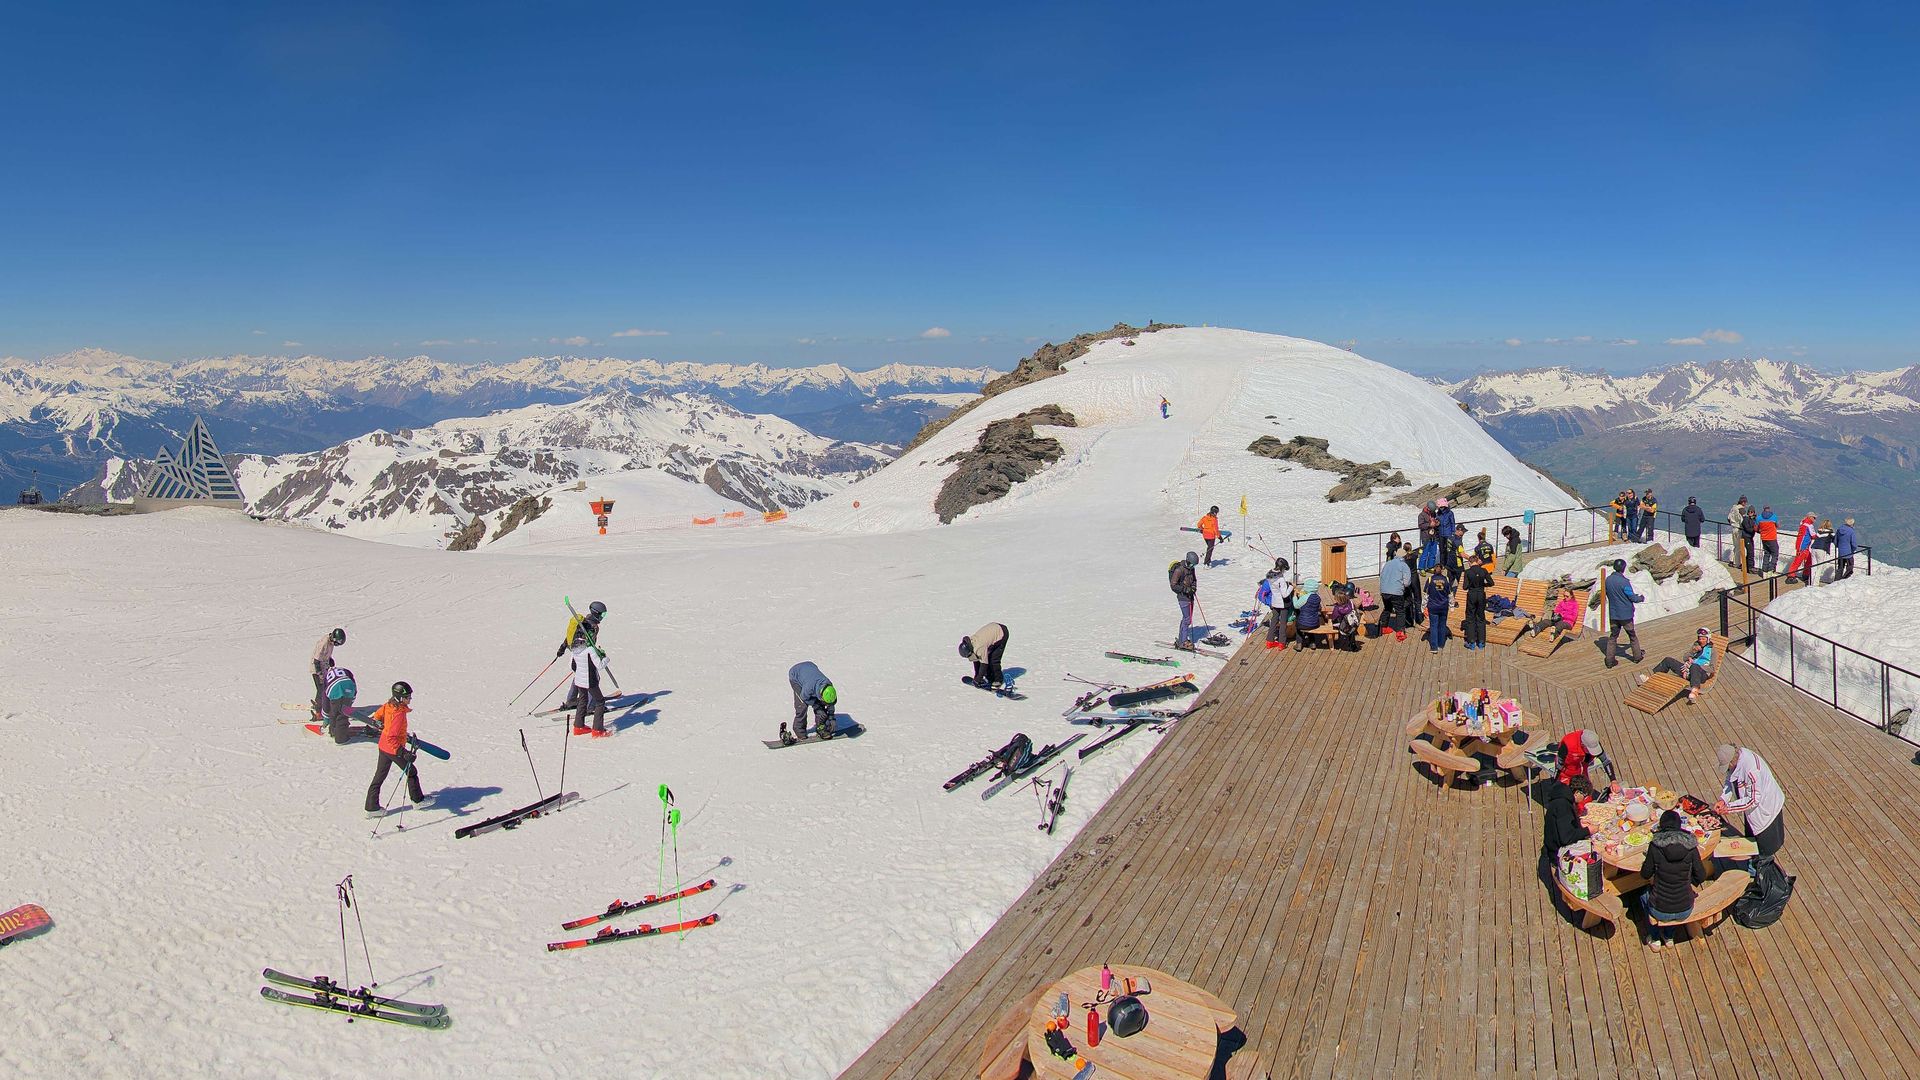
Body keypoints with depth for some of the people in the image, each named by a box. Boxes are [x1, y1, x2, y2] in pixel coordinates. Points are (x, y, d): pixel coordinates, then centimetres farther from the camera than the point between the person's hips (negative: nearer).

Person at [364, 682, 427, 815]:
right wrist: (404, 753, -35)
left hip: (383, 747, 8)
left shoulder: (389, 705, -5)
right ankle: (417, 800, 28)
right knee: (411, 772, 13)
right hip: (394, 749, -8)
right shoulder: (399, 714, -30)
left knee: (379, 776, 14)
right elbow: (391, 738, -33)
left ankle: (371, 807, 18)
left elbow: (377, 715, 16)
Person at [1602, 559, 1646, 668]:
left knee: (1613, 636, 10)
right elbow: (1632, 597, -14)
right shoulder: (1624, 581, -21)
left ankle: (1609, 660, 7)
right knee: (1632, 636, 15)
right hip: (1626, 614, -4)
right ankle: (1637, 656, 30)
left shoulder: (1608, 580, -3)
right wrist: (1641, 598, 9)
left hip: (1613, 614, 4)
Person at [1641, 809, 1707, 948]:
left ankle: (1655, 939, 40)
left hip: (1660, 912, -2)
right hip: (1685, 910, 2)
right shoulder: (1690, 845, -12)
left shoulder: (1655, 845, -17)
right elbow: (1701, 876, -2)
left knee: (1645, 894, 33)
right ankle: (1669, 937, 43)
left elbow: (1646, 874, -5)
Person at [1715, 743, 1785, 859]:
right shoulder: (1735, 757, -15)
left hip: (1765, 807, -8)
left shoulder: (1751, 769, -41)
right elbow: (1729, 781, -1)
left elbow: (1753, 799, -32)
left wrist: (1729, 808, -27)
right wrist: (1722, 800, -13)